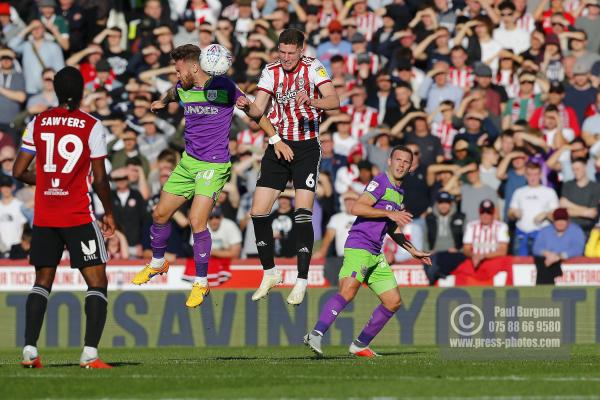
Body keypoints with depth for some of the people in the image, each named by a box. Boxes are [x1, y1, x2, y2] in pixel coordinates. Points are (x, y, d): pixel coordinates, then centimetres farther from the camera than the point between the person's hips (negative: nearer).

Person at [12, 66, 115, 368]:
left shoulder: (38, 123, 3)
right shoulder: (91, 126, -7)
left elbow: (19, 172, 3)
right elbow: (100, 179, -8)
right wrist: (109, 212, 7)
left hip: (43, 217, 4)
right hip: (79, 217, -4)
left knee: (42, 282, 15)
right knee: (97, 283, 1)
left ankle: (29, 350, 6)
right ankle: (90, 353, -12)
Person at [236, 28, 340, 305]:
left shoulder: (312, 68, -8)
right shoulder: (271, 72, 4)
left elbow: (334, 101, -20)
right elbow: (258, 111, -1)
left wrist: (311, 101, -40)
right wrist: (247, 108, -24)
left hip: (307, 147, -4)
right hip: (278, 145, 4)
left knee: (302, 214, -13)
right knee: (258, 211, -2)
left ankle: (302, 281, -6)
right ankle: (270, 273, 15)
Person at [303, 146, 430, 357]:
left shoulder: (399, 192, 21)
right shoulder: (380, 182, -6)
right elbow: (357, 208, -19)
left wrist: (413, 251, 32)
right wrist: (389, 213, -19)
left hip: (375, 254, 9)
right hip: (358, 247, -9)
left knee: (393, 301, 8)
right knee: (348, 291, -29)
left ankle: (360, 344, 14)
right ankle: (315, 335, -37)